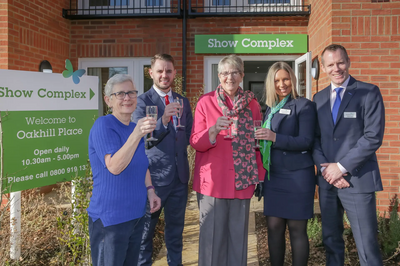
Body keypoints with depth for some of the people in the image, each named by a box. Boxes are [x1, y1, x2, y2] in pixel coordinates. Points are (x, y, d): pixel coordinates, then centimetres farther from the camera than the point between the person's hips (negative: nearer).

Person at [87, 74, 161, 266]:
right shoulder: (103, 125, -15)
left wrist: (150, 190, 6)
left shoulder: (135, 127, 8)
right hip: (110, 218, -7)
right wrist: (136, 135, -35)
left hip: (136, 214, 7)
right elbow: (114, 167, -27)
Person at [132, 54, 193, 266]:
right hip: (153, 175, -5)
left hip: (179, 174, 5)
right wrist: (163, 120, -33)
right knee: (145, 228, 9)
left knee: (176, 226, 18)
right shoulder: (142, 101, -8)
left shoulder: (183, 102, 9)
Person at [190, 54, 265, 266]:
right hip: (212, 181, -2)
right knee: (212, 236, 4)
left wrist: (260, 177, 10)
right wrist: (214, 130, -23)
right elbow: (195, 142, -4)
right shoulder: (205, 102, -1)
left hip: (242, 181, 3)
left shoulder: (252, 103, 7)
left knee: (239, 235, 11)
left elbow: (256, 142, 13)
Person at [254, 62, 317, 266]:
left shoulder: (303, 106, -4)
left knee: (296, 228, 3)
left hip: (297, 176, -5)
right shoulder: (270, 108, 14)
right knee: (274, 226, 8)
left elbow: (306, 141, -14)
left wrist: (275, 137, -24)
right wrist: (258, 142, 0)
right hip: (273, 176, 6)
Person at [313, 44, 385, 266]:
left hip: (358, 180, -4)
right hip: (327, 181, 5)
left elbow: (373, 137, -11)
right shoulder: (319, 98, 12)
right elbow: (315, 138, 10)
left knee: (367, 248, -2)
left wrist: (341, 167, -13)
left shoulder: (369, 92, -3)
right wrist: (325, 168, -6)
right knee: (331, 241, 15)